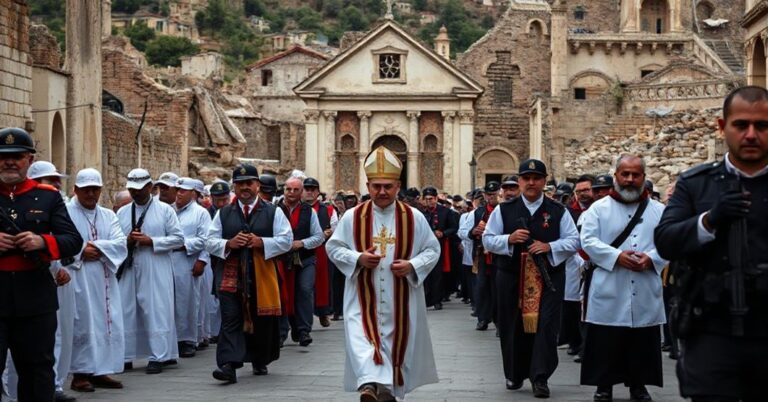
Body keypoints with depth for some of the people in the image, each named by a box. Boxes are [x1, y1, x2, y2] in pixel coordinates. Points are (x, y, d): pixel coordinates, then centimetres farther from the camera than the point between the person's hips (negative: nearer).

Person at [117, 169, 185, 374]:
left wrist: (151, 241, -12)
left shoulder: (165, 210, 3)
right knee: (126, 311, 3)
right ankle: (126, 356, 10)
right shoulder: (122, 213, 13)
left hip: (156, 272, -3)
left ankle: (158, 357, -1)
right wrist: (127, 241, -7)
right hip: (128, 270, 4)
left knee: (157, 311, -5)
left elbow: (178, 238, -2)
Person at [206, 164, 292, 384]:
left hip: (262, 274, 0)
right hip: (230, 274, 0)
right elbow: (210, 242, 7)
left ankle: (260, 361, 28)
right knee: (231, 319, -9)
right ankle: (228, 365, -16)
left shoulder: (273, 212, 5)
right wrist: (228, 244, -12)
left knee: (262, 320, 9)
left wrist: (261, 242, -14)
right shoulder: (223, 214, 9)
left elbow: (286, 240, -1)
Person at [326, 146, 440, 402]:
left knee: (396, 346, 8)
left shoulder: (414, 218, 0)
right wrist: (357, 258, -13)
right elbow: (333, 247, 5)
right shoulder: (352, 217, 0)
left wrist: (413, 266, -13)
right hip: (363, 300, -1)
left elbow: (433, 249, 5)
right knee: (362, 343, -20)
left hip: (401, 302, 1)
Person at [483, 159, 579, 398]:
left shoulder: (558, 211, 4)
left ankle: (540, 377, -4)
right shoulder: (503, 210, 4)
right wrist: (509, 239, -15)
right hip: (511, 278, 1)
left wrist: (549, 247, -14)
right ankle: (515, 375, 23)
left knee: (545, 325, -8)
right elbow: (488, 240, 4)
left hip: (548, 278, -1)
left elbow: (574, 241, 2)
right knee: (513, 327, 8)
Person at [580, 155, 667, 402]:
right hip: (609, 290, -2)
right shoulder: (599, 208, 3)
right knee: (606, 342, 1)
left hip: (645, 291, 2)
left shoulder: (658, 210, 10)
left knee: (642, 342, 7)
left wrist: (651, 258, -15)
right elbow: (588, 240, -6)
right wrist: (617, 256, -17)